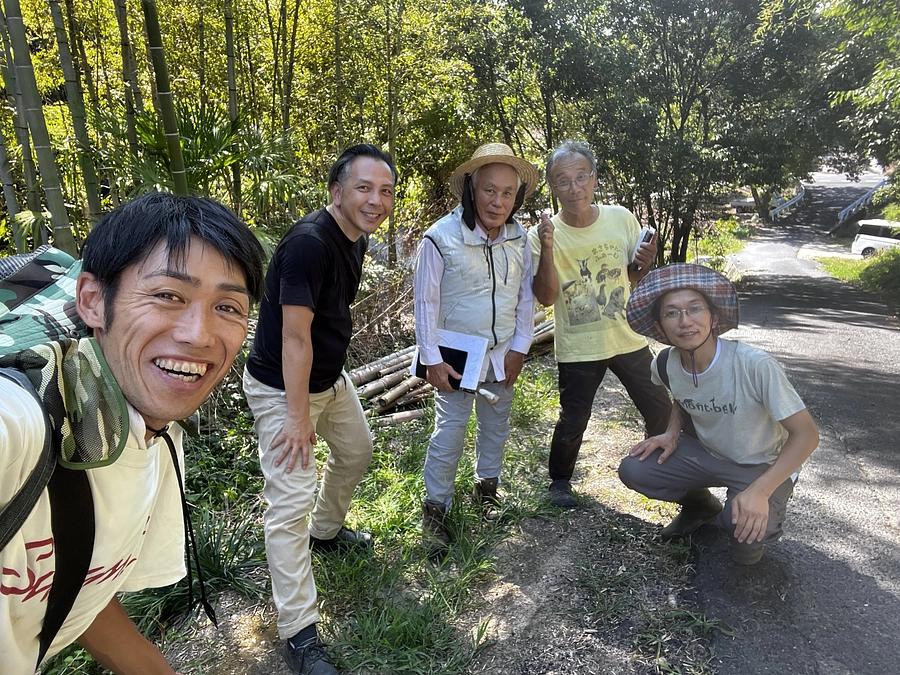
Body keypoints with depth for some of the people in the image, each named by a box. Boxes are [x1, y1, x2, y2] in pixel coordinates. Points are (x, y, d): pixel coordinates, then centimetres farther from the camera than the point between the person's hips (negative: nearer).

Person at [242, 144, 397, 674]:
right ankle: (299, 632, 5)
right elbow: (295, 335, -27)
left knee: (357, 452, 24)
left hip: (331, 378, 9)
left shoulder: (357, 238, 1)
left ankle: (326, 530, 50)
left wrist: (334, 368, 18)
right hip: (282, 387, -9)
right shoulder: (309, 243, -27)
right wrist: (298, 415, -23)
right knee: (292, 501, -8)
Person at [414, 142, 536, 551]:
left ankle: (487, 485, 41)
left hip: (503, 355, 5)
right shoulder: (441, 237, -18)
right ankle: (435, 507, 17)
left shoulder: (518, 238, -3)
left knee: (496, 425, 18)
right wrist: (432, 359, -14)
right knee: (450, 430, -1)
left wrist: (520, 348, 1)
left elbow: (526, 297, 4)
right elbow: (426, 303, -14)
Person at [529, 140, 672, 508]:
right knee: (573, 421, 6)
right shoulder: (543, 234, -12)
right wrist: (547, 250, -31)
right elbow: (546, 296, -19)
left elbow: (633, 279, 8)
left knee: (661, 410, 14)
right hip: (577, 349, -3)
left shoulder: (622, 218, -4)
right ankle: (559, 481, 32)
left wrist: (646, 264, -14)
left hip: (629, 339, 3)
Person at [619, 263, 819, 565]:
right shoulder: (665, 365, -15)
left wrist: (760, 490, -35)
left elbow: (806, 433, -25)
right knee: (632, 470, -13)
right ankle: (701, 506, 17)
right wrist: (672, 433, -9)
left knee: (744, 527, -33)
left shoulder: (755, 365, -31)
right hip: (707, 453, 5)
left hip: (764, 465, -5)